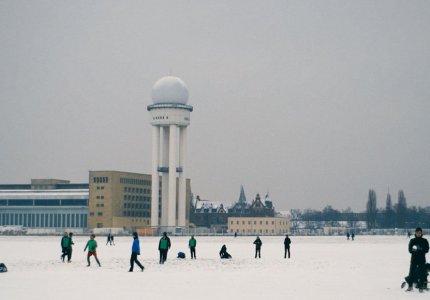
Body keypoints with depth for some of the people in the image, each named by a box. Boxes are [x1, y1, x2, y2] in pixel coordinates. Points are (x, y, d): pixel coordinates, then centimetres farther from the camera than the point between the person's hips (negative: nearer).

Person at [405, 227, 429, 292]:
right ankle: (410, 286, 9)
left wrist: (417, 250, -18)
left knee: (422, 273, -2)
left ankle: (421, 287, 4)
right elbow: (410, 250, -1)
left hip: (422, 259, 0)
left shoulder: (424, 241, 4)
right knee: (412, 272, -2)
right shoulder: (412, 241, 5)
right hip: (414, 259, 0)